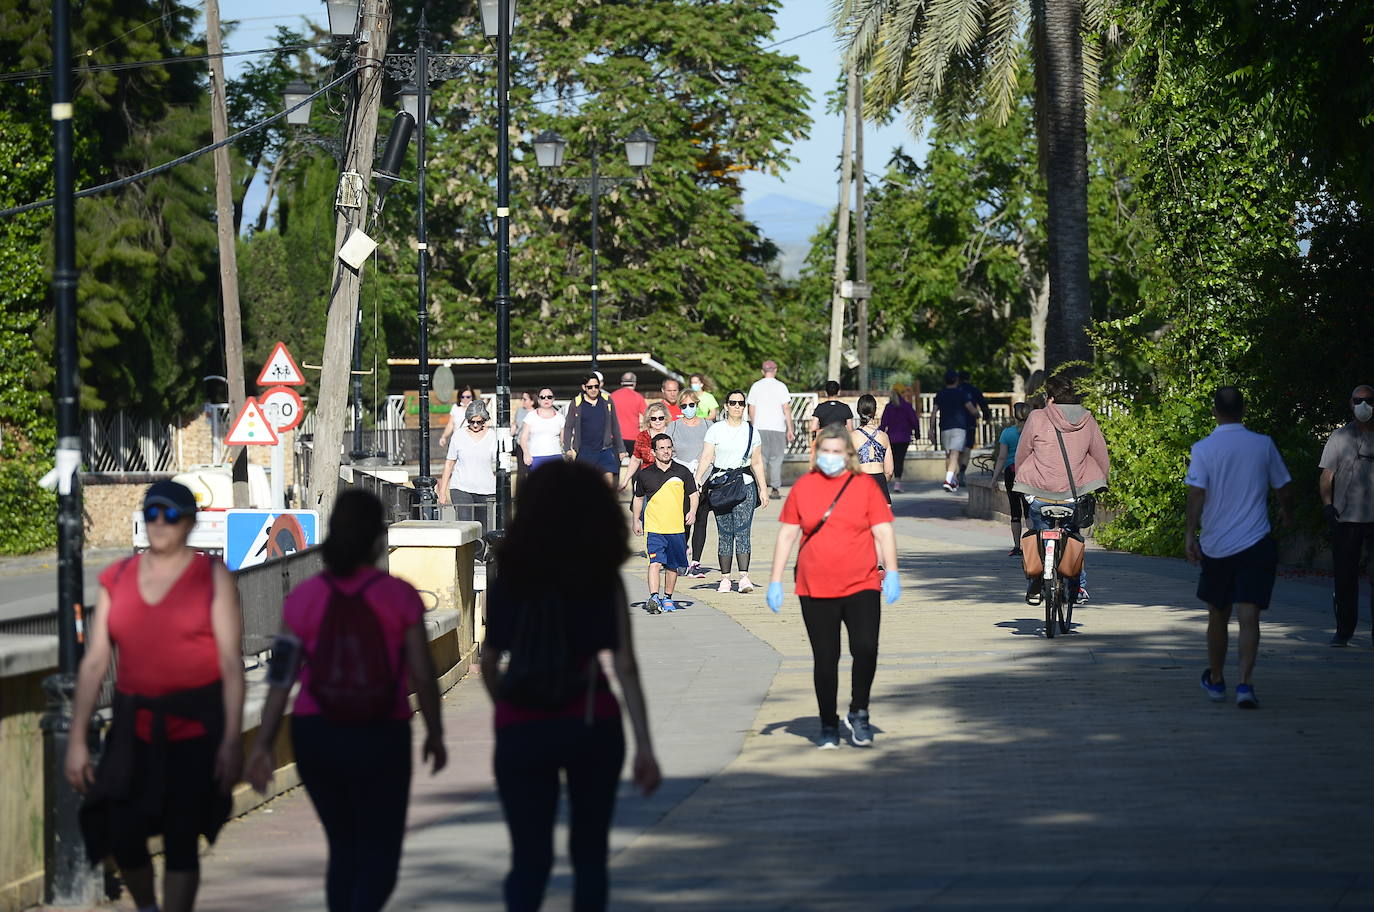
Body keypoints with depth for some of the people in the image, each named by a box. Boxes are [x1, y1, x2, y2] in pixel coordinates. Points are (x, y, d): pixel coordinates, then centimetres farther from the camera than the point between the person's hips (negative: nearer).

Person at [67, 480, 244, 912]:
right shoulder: (116, 579, 8)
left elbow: (231, 662, -4)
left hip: (194, 728, -3)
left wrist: (231, 740, -11)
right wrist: (77, 740, 3)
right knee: (121, 834, -1)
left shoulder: (213, 577, -1)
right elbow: (94, 663, 8)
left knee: (180, 839, -6)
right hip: (135, 726, 3)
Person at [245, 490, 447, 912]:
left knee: (343, 846, 20)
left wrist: (264, 743, -1)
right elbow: (423, 675, -4)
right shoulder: (399, 596, -7)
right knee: (380, 854, 4)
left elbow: (281, 677, -5)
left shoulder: (305, 597, -2)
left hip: (315, 735, 3)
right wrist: (435, 735, 9)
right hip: (382, 736, -3)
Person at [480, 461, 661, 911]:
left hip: (520, 729, 1)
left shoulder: (510, 577, 3)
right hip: (591, 723, -1)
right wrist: (644, 746, -7)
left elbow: (488, 661, 4)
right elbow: (625, 667, -7)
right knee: (589, 854, 14)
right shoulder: (603, 579, -2)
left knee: (529, 858, 3)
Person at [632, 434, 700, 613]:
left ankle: (667, 598, 25)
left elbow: (693, 494, 11)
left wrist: (692, 512, -6)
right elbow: (638, 498, 17)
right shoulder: (645, 474, 3)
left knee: (672, 566, 10)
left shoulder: (682, 472, 3)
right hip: (654, 527, -2)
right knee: (655, 562, -16)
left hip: (677, 527, 2)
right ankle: (654, 597, -24)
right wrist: (636, 521, 15)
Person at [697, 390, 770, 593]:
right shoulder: (716, 429, 5)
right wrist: (696, 481, -15)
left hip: (745, 485, 0)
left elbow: (757, 462, 15)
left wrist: (763, 489, 12)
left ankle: (744, 576, -18)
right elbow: (706, 458, -2)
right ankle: (725, 578, 6)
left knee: (742, 531, -11)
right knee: (724, 533, 0)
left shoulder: (751, 431, 11)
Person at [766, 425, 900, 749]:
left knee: (866, 649, -14)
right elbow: (787, 534, 11)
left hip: (861, 587, -1)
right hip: (814, 589, 1)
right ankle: (828, 726, 17)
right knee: (824, 659, 5)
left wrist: (891, 572, -10)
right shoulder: (802, 487, 7)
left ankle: (859, 713, 8)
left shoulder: (865, 485, 3)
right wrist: (775, 581, 7)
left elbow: (883, 531, 1)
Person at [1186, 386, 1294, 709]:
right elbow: (1285, 489, 9)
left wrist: (1189, 534, -10)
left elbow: (1196, 494, -12)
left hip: (1215, 546, 1)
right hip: (1256, 544, 0)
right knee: (1248, 617, -5)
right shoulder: (1263, 445, 1)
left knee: (1218, 616, 16)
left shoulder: (1203, 449, -4)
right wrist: (1287, 514, 29)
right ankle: (1245, 683, -20)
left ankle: (1215, 681, 30)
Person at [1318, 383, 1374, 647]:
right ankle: (1344, 630, 10)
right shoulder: (1340, 437, 8)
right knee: (1345, 576, 2)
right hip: (1346, 516, 0)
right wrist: (1327, 504, -9)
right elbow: (1327, 475, 5)